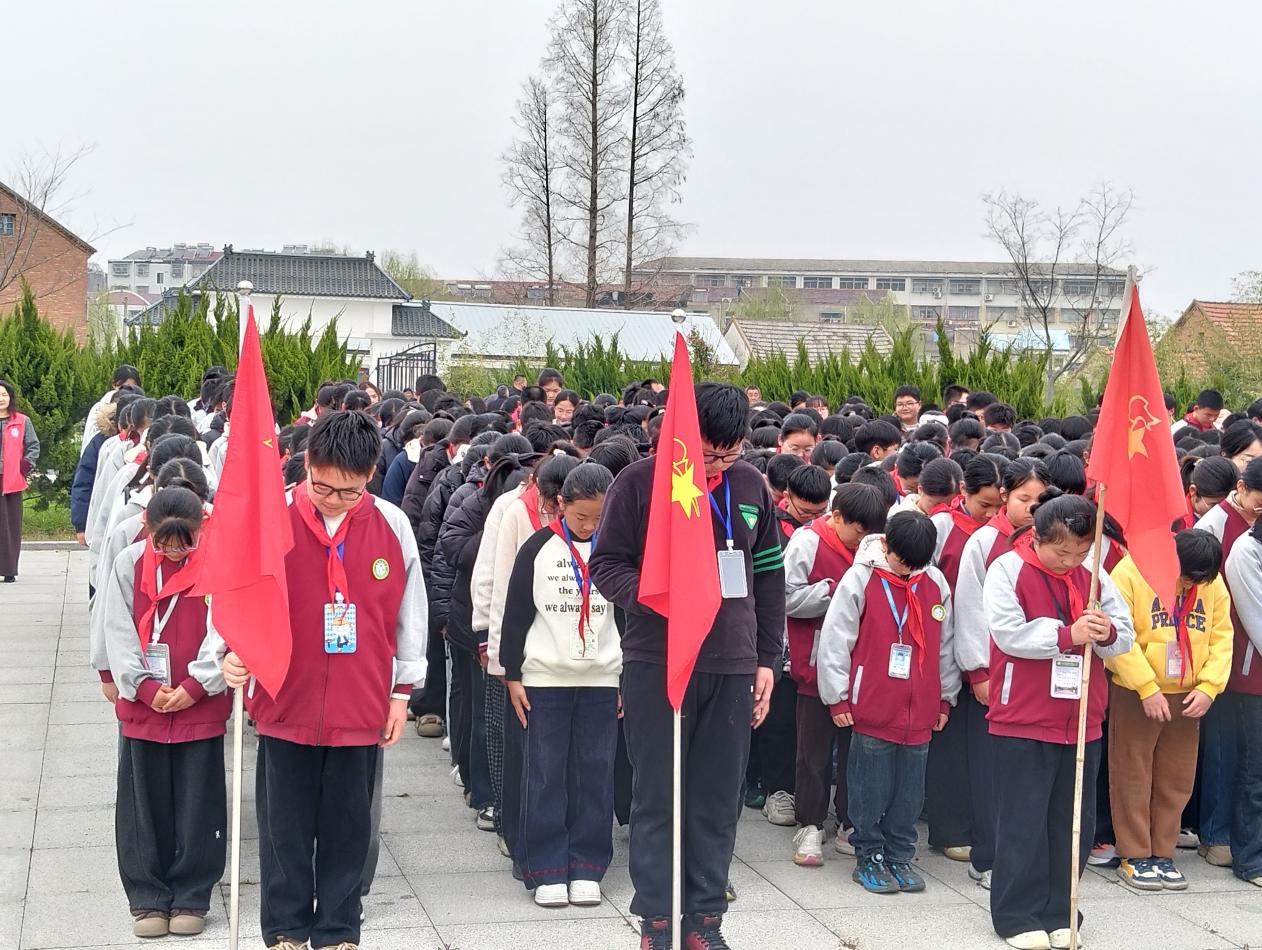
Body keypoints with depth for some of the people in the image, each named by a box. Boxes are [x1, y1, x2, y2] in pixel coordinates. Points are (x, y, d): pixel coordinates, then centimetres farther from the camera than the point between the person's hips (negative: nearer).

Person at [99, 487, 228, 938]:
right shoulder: (128, 565, -1)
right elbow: (119, 633, -1)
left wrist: (195, 686, -14)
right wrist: (144, 687, -10)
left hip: (201, 707, -2)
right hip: (141, 706, 2)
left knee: (198, 807, 5)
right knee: (143, 805, 8)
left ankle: (191, 898, 17)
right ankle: (147, 898, 19)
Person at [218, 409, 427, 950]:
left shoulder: (392, 525, -3)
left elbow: (409, 614, 6)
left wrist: (402, 689, 8)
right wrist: (231, 651, -18)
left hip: (361, 706, 1)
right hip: (286, 702, -1)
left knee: (348, 826, 11)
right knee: (285, 825, 9)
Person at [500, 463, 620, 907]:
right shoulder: (538, 548, -1)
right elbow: (516, 614, 2)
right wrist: (512, 675, 1)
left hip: (601, 679, 1)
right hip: (544, 678, -1)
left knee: (595, 771, 3)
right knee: (545, 773, 1)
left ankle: (587, 867, 13)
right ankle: (547, 870, 8)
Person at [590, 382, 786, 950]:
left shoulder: (750, 486, 7)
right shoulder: (638, 483, -4)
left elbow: (769, 576, 14)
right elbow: (606, 565, -4)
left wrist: (766, 659, 11)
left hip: (732, 666, 3)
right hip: (655, 663, -3)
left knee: (718, 798, 7)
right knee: (657, 796, 3)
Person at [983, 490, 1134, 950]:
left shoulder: (1094, 578, 6)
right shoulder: (1008, 570, -8)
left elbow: (1125, 636, 4)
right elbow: (1009, 634, -18)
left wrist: (1107, 633, -18)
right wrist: (1068, 635, -24)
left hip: (1082, 722, 5)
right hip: (1022, 722, -5)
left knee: (1073, 821, 10)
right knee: (1023, 821, 1)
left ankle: (1058, 912, 21)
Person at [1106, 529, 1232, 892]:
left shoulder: (1213, 583, 1)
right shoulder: (1131, 572, -14)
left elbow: (1221, 637, 5)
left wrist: (1208, 687, -8)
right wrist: (1147, 688, -19)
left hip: (1187, 698, 4)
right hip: (1134, 696, -4)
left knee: (1176, 780, 9)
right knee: (1133, 777, 3)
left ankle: (1162, 853, 20)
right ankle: (1134, 857, 12)